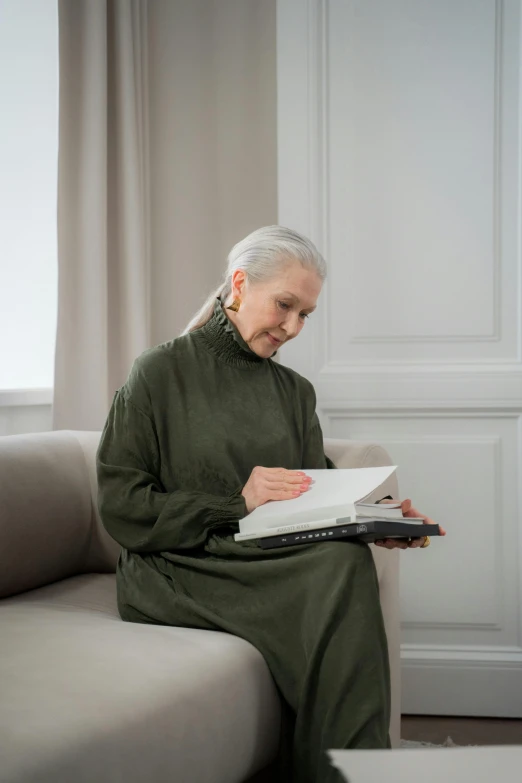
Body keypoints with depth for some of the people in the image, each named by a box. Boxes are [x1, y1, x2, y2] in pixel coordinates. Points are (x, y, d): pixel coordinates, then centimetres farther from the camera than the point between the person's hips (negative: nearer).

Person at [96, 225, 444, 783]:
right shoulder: (162, 373, 1)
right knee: (340, 571, -30)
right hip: (175, 571, -5)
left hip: (273, 561, 5)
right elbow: (120, 505, -6)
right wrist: (236, 503, -14)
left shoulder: (295, 392, 18)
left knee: (345, 557, -31)